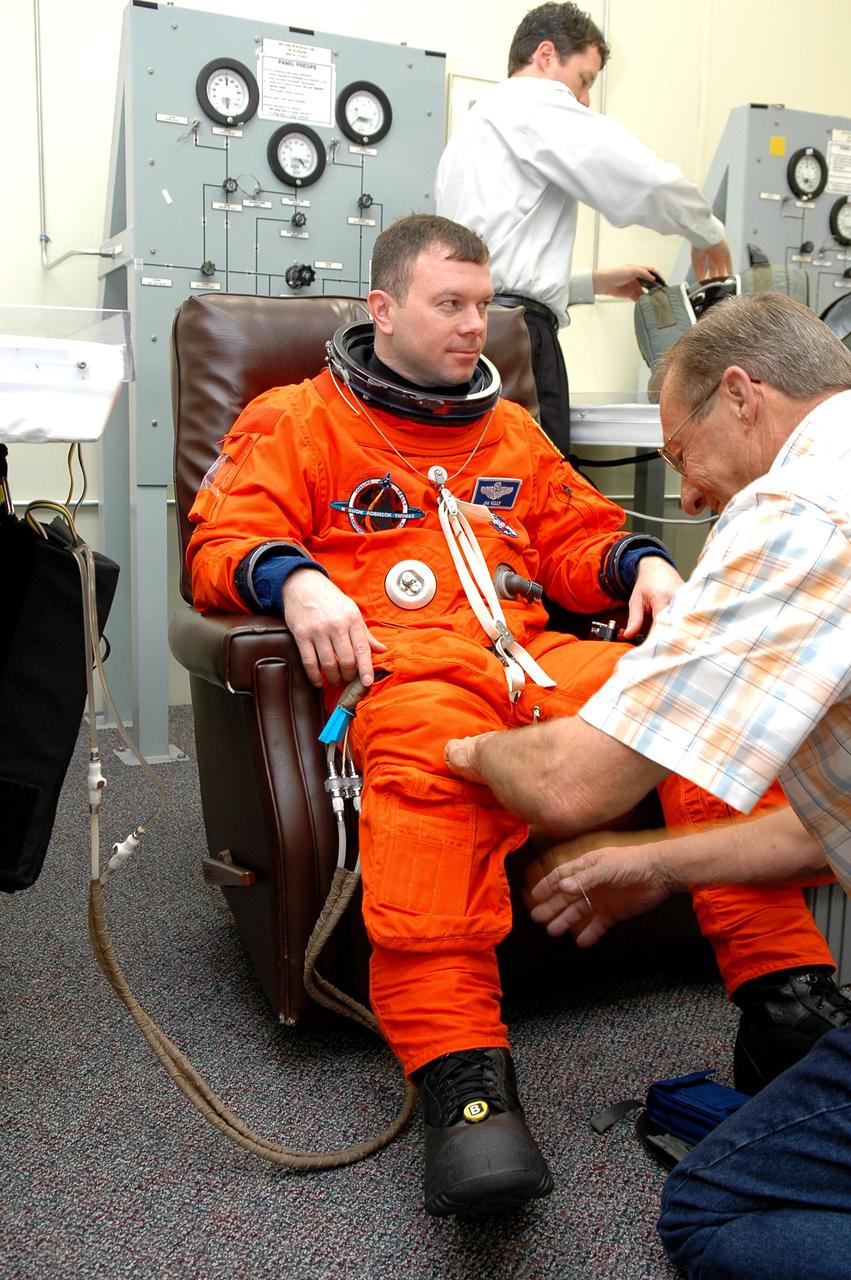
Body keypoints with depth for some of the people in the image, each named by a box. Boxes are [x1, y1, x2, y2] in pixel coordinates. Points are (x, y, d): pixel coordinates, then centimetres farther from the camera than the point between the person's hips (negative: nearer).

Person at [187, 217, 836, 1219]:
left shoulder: (511, 431, 32)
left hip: (536, 655, 5)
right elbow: (223, 542, 5)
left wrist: (639, 563, 10)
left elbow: (576, 538, 33)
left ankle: (785, 997, -20)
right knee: (427, 764, -41)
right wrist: (293, 580, -17)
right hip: (402, 662, -4)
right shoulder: (297, 421, 16)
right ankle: (463, 1079, -44)